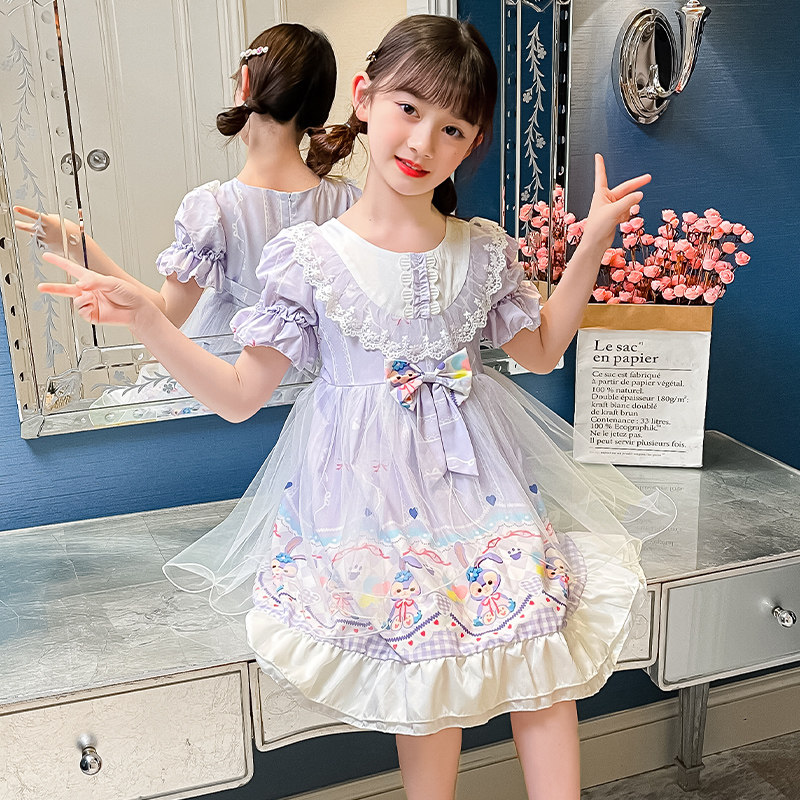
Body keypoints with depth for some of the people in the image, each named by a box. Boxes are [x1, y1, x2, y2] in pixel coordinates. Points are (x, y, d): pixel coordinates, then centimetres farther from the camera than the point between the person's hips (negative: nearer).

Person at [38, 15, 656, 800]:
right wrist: (142, 318, -15)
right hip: (368, 492, -2)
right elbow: (239, 396, -4)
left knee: (541, 659, 2)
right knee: (427, 686, 5)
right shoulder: (307, 256, -9)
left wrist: (591, 244, 7)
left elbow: (540, 351, 16)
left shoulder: (485, 249, 0)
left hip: (480, 481, 3)